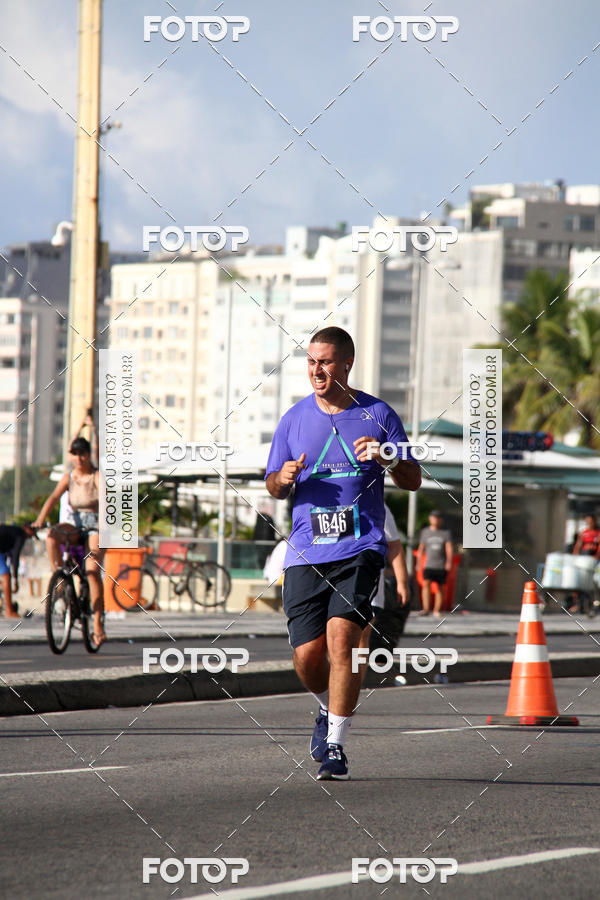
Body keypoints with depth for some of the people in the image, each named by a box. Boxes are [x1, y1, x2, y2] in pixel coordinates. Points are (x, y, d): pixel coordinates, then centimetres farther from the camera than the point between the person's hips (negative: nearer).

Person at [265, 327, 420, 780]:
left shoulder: (378, 415, 5)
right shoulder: (295, 418, 11)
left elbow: (413, 480, 8)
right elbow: (274, 487, 19)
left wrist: (387, 460, -13)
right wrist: (283, 479, -5)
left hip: (361, 549, -3)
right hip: (306, 553, 3)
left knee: (342, 634, -20)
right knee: (307, 656, -2)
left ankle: (335, 746, -14)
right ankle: (329, 709, 32)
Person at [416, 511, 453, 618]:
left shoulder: (446, 533, 5)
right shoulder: (425, 532, 11)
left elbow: (449, 548, -3)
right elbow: (421, 548, 17)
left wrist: (449, 562, -16)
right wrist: (418, 563, 14)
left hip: (441, 566, 0)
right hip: (429, 564, 0)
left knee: (439, 588, 1)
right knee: (426, 584, -18)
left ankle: (436, 611, 8)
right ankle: (426, 609, -22)